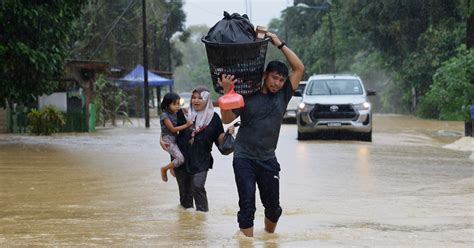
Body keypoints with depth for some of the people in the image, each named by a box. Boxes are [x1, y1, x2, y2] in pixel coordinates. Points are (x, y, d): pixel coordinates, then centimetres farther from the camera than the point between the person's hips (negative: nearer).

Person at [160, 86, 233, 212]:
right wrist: (162, 140, -2)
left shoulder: (213, 117, 2)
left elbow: (219, 139, 3)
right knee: (184, 191, 11)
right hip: (182, 159, 3)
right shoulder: (183, 114, 5)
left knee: (197, 186, -20)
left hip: (201, 160, -3)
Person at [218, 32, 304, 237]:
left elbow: (299, 68, 0)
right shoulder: (247, 96, -2)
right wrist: (226, 92, -20)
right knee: (247, 203, -7)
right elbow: (227, 118, -7)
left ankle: (269, 236, 31)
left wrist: (280, 45, -5)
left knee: (272, 204, 8)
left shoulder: (283, 96, 4)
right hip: (244, 158, -3)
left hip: (268, 159, 3)